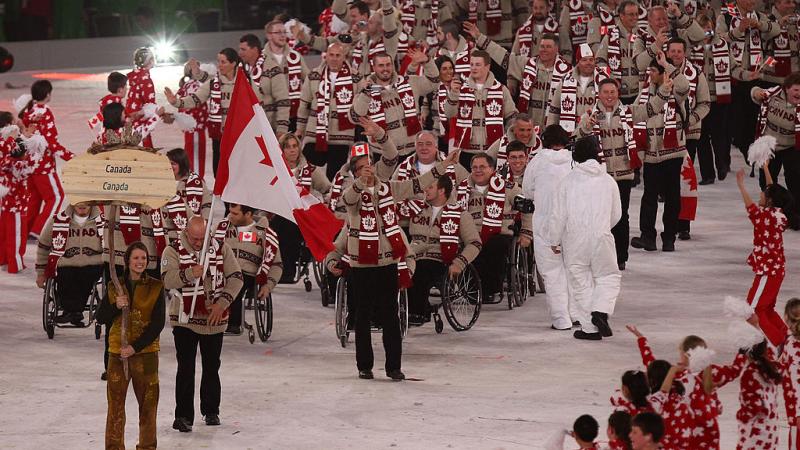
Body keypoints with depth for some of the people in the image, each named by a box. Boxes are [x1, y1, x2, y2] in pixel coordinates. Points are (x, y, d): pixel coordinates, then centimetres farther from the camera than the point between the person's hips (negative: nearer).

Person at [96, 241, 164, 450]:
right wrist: (115, 306, -15)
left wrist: (135, 347, -14)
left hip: (145, 352, -1)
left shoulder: (155, 288, -1)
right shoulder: (115, 287, 6)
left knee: (148, 402, 3)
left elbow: (157, 323, -6)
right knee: (115, 402, 0)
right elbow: (100, 317, 6)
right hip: (118, 352, 1)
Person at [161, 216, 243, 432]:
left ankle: (211, 411, 28)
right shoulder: (173, 251, -6)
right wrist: (190, 274, -35)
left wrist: (222, 303, -12)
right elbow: (167, 280, -19)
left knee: (212, 367, 13)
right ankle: (183, 416, -3)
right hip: (185, 319, -2)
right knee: (185, 368, -7)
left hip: (214, 318, 2)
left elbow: (235, 278, 0)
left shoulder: (221, 250, 0)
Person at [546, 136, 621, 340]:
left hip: (574, 240, -1)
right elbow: (616, 214, 11)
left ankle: (590, 328, 8)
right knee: (608, 276, 15)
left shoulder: (568, 181, -5)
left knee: (581, 282, 8)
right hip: (601, 237, 1)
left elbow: (558, 215, -4)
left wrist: (553, 240, 8)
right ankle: (600, 311, -10)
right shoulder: (608, 181, 2)